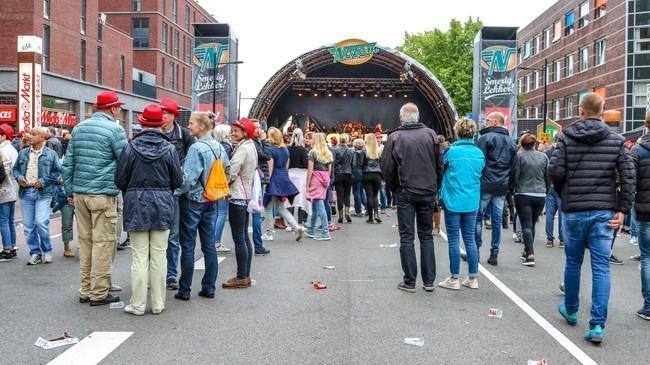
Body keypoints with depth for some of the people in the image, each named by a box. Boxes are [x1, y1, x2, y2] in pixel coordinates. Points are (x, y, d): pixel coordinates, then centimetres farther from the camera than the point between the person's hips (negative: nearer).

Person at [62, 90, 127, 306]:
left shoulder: (78, 128, 13)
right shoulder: (114, 129, -7)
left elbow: (68, 162, 14)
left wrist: (69, 190, 18)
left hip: (80, 193, 7)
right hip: (102, 195, -7)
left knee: (85, 241, 12)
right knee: (103, 242, -2)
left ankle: (86, 290, 18)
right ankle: (99, 293, 1)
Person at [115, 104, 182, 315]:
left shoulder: (131, 147, -7)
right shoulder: (169, 149, -5)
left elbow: (120, 180, -3)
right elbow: (178, 180, -1)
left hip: (136, 204, -1)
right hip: (162, 205, 1)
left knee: (139, 257, 4)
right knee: (159, 256, 8)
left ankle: (138, 305, 8)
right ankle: (158, 304, 14)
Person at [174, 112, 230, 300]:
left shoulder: (197, 147, -18)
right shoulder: (219, 147, 4)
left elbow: (188, 178, -21)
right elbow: (227, 170, 14)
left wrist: (175, 192, -8)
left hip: (192, 200, -7)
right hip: (211, 201, 7)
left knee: (188, 246, 2)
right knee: (209, 244, 11)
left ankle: (184, 290, 9)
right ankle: (209, 287, 16)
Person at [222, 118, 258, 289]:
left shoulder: (243, 148, -15)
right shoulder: (252, 147, 15)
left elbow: (231, 173, -18)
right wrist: (229, 186, 13)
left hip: (238, 197, -10)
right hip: (246, 196, 10)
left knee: (239, 238, -5)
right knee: (244, 237, 12)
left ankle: (241, 277, -1)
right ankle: (246, 276, 17)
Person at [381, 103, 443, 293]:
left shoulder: (395, 137, -6)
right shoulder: (430, 134, -1)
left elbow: (387, 168, -4)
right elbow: (439, 165, 3)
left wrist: (393, 188, 12)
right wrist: (435, 187, 14)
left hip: (406, 193, -2)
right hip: (428, 192, 2)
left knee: (407, 237, 4)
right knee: (426, 236, 12)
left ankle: (409, 282, 6)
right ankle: (429, 281, 14)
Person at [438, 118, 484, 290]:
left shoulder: (452, 152, -13)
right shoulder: (479, 153, 0)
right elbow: (480, 173, 12)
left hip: (453, 201, -4)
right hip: (472, 202, 4)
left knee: (454, 240, 4)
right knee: (470, 239, 11)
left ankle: (454, 279, 9)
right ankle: (472, 278, 16)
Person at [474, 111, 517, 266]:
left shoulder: (485, 138, -6)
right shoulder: (511, 142, 15)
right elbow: (513, 168, 16)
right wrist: (508, 186, 19)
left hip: (485, 185, -6)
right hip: (502, 187, 6)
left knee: (477, 217, 3)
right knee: (497, 220, 7)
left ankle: (475, 250, 4)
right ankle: (494, 253, 10)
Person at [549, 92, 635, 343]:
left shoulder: (567, 138, -2)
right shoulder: (616, 140, 2)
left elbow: (555, 171, -9)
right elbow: (628, 175, -4)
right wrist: (622, 209, -1)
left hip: (574, 210, 0)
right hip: (604, 211, 1)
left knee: (573, 263, 15)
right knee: (601, 267, 1)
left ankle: (570, 311, 31)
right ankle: (598, 325, -3)